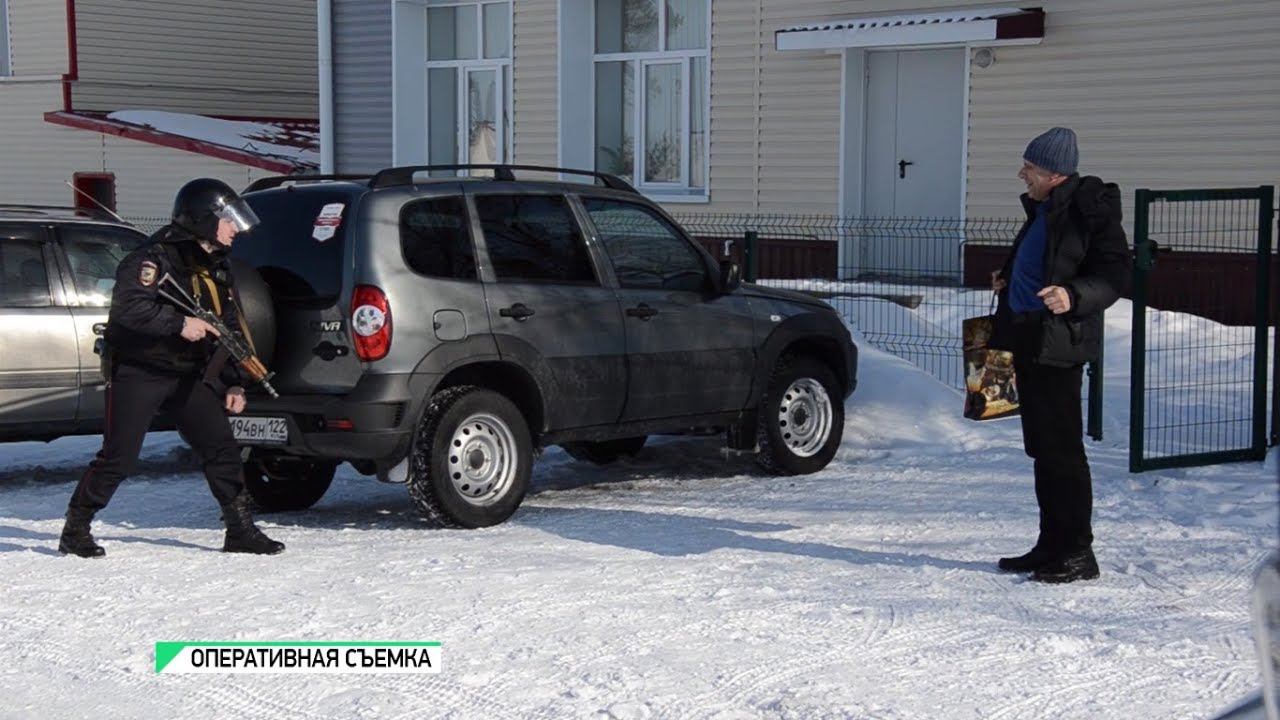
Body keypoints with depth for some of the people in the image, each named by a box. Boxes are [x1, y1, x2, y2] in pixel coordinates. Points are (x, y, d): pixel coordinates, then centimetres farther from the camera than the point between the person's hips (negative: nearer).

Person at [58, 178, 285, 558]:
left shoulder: (217, 266, 10)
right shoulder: (156, 257, -15)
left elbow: (229, 326, 16)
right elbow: (127, 305, -29)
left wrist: (233, 383, 10)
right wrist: (179, 323, -32)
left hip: (187, 376, 7)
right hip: (137, 373, -7)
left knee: (221, 448, -1)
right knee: (118, 458, -7)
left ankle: (241, 531, 6)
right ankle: (75, 531, 7)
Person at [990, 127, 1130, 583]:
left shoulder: (1090, 212, -14)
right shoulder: (1042, 211, 15)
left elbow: (1115, 276, -16)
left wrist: (1073, 297, -30)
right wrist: (1007, 280, 18)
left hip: (1059, 345, -10)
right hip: (1028, 340, 10)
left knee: (1062, 448, -7)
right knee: (1041, 447, 14)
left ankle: (1077, 553, 0)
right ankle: (1052, 546, 22)